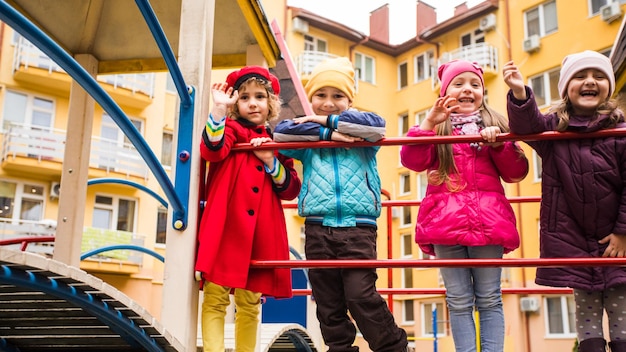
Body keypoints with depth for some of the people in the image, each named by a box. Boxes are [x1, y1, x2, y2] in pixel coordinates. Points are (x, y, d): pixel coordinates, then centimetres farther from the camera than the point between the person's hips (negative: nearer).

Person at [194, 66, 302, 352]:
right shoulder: (231, 130, 6)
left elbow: (291, 189, 9)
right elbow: (212, 150, -17)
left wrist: (271, 162, -4)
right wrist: (219, 109, -26)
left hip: (261, 235, 4)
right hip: (225, 227, -3)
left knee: (250, 304, 12)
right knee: (215, 298, -6)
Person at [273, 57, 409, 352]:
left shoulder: (361, 137, 9)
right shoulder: (310, 137, 12)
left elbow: (376, 125, -14)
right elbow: (281, 131, -7)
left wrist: (328, 120, -7)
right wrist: (327, 133, -13)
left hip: (358, 228, -3)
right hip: (318, 229, 3)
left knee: (361, 296, -9)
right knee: (328, 303, 9)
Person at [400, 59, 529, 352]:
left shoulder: (495, 125, 14)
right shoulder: (437, 128, 10)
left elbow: (516, 173, 9)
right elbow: (413, 161, -5)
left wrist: (498, 143, -7)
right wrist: (428, 122, -13)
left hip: (488, 220, 1)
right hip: (447, 222, -1)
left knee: (489, 300, 5)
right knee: (459, 301, 4)